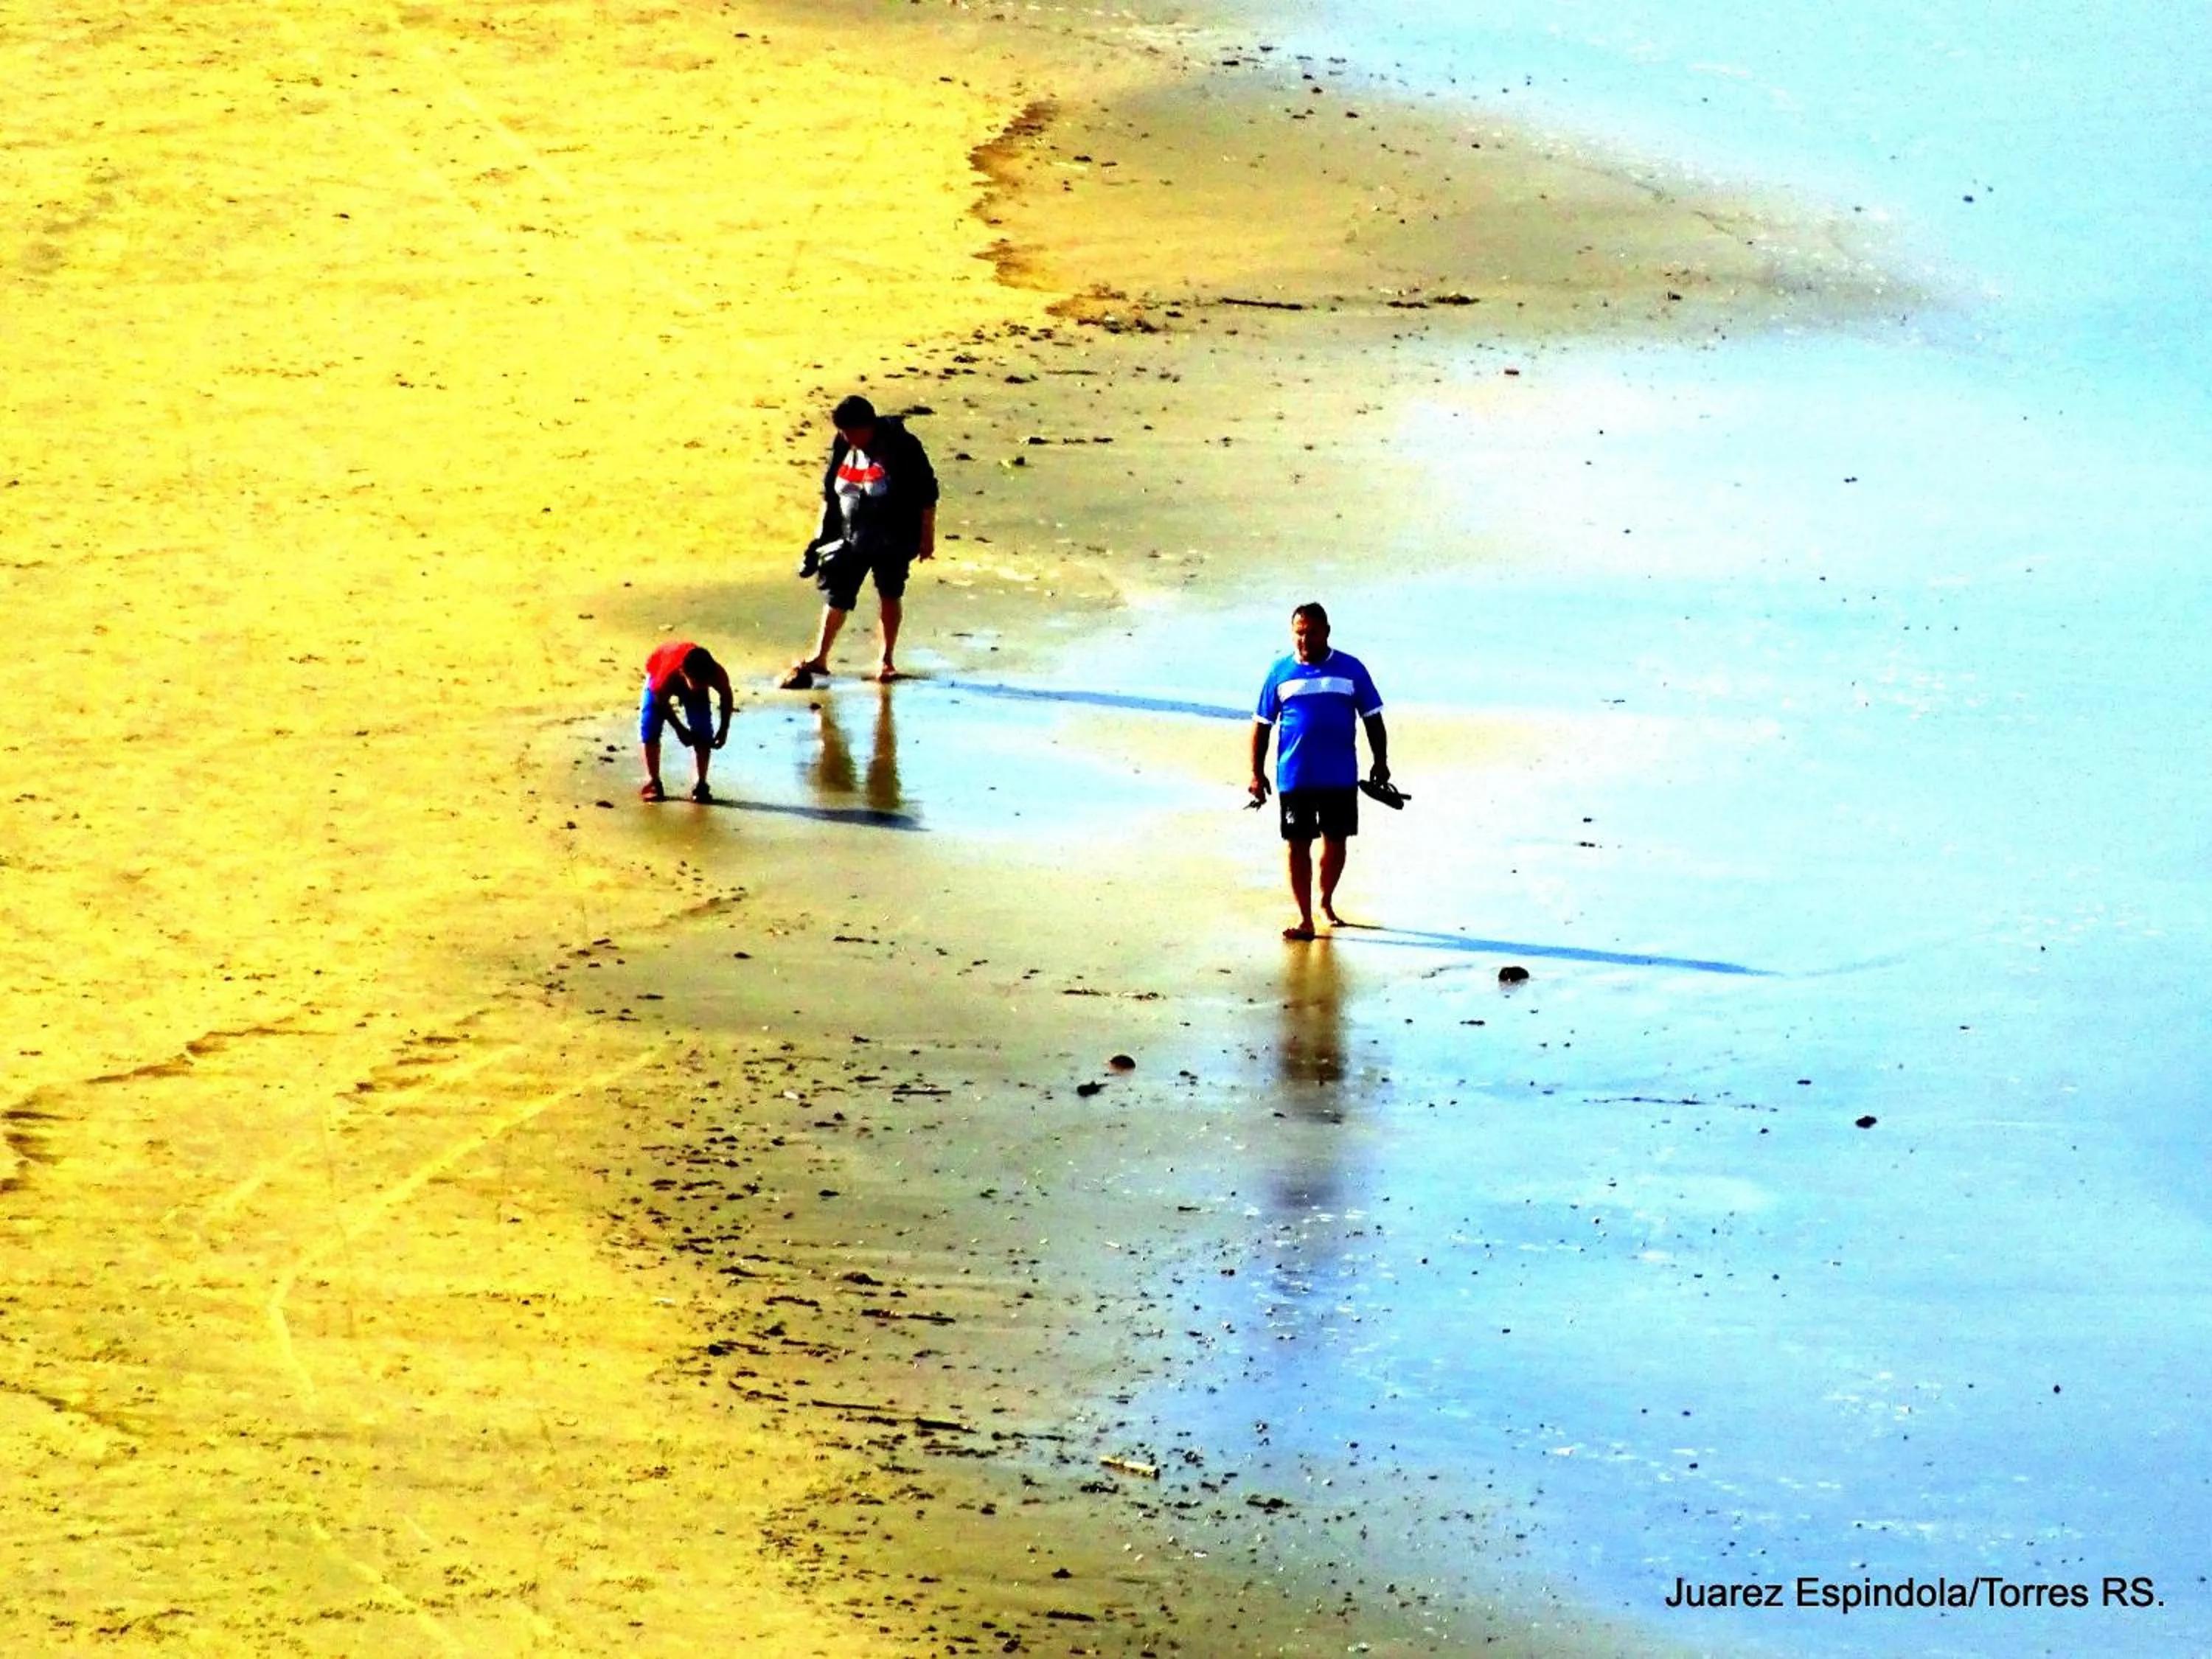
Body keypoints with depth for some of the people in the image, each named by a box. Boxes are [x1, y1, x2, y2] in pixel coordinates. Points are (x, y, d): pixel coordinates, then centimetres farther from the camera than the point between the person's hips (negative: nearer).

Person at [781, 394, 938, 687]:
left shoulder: (901, 448, -16)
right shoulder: (844, 448, -2)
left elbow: (927, 494, -10)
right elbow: (829, 493, 10)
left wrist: (927, 536, -9)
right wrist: (821, 536, 9)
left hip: (893, 541, -4)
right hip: (851, 539, 4)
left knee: (890, 596, 8)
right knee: (836, 596, 2)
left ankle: (886, 660, 20)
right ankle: (819, 657, 8)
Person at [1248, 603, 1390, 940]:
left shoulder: (1351, 669, 1)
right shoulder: (1281, 673, 2)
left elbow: (1372, 718, 8)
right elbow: (1262, 724, 5)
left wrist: (1381, 762, 4)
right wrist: (1257, 773, 1)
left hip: (1341, 777, 1)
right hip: (1295, 778, -1)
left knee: (1336, 842, 11)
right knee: (1299, 845, -2)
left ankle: (1326, 902, 32)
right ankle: (1304, 919, 2)